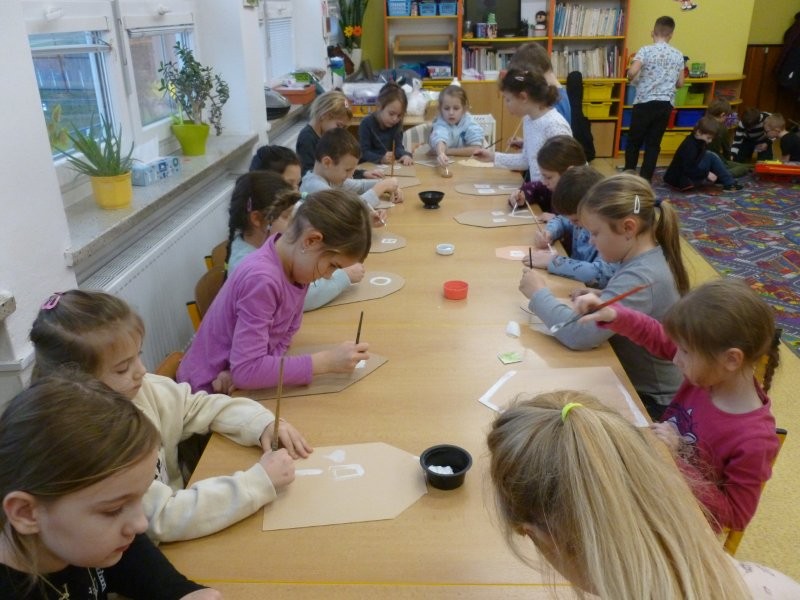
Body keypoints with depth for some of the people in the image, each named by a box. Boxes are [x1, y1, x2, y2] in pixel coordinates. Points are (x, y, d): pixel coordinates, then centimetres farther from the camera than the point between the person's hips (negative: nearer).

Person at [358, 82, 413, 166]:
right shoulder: (366, 123, -12)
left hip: (390, 165, 4)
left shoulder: (397, 123, 4)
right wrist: (381, 159, -34)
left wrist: (405, 155, -27)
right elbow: (364, 153, -17)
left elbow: (398, 146, -5)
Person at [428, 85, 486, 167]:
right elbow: (440, 140, -37)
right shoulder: (440, 123, -16)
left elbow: (476, 149, -20)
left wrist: (447, 151, -20)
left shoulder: (470, 123, -11)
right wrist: (441, 153, -60)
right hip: (446, 164, -1)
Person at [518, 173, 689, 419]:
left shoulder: (641, 277, -29)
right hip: (637, 381, 7)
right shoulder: (648, 259, -2)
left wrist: (539, 293, -22)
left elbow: (579, 334, -38)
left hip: (648, 399, -7)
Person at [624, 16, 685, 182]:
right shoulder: (678, 55, 7)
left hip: (645, 103, -3)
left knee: (634, 141, 11)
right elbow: (680, 83, 11)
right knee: (653, 144, 9)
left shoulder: (646, 50, -6)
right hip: (665, 105, 3)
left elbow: (632, 72, -21)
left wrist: (631, 79, 2)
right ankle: (645, 180, 8)